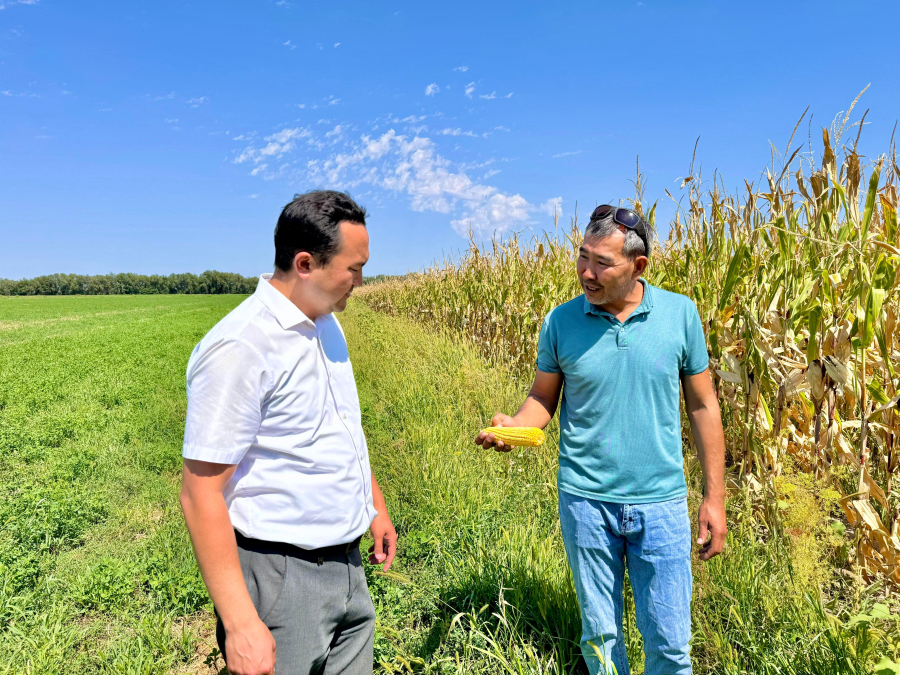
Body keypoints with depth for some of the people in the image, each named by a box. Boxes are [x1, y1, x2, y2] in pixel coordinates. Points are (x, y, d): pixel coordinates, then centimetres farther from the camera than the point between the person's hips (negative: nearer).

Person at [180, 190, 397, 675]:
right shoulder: (238, 347, -21)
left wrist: (376, 505, 22)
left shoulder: (326, 325, 6)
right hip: (281, 579, -8)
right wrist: (240, 624, -21)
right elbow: (201, 494, -21)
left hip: (347, 563, 8)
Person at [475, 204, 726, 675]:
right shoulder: (561, 321, -6)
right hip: (585, 500, 0)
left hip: (660, 503, 0)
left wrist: (714, 496, 3)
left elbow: (702, 405, 2)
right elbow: (543, 398, 4)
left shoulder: (680, 313, -5)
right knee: (599, 635, 16)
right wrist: (512, 424, -19)